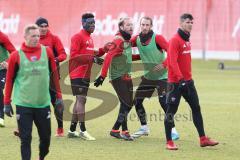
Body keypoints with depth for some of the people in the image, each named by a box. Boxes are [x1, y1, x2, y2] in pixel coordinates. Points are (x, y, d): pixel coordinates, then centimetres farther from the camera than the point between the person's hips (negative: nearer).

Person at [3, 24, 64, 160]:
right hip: (23, 105, -2)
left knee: (46, 137, 9)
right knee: (25, 139, -3)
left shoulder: (47, 52, 3)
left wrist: (59, 97, 8)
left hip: (43, 103, 2)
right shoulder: (16, 56, -3)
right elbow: (10, 80, 3)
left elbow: (54, 75, 9)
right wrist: (7, 103, 2)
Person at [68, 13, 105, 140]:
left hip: (85, 75, 10)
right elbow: (73, 56, -16)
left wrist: (102, 51, 6)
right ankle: (82, 131, -17)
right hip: (78, 74, -10)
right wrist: (91, 58, -21)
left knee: (80, 100, 12)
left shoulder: (89, 38, 17)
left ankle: (72, 131, 18)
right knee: (81, 99, -14)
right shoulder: (78, 37, -10)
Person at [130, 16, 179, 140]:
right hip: (148, 76, 7)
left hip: (161, 76, -7)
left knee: (163, 102, -16)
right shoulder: (137, 39, 2)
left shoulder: (157, 38, -14)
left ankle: (173, 131, -9)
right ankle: (144, 128, 23)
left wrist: (164, 64, -27)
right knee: (137, 101, 7)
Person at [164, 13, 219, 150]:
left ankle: (203, 139, 12)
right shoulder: (175, 40, -14)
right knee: (171, 111, -1)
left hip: (188, 81, 9)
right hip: (176, 82, -9)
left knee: (196, 108, 8)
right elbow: (172, 61, -22)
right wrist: (180, 78, -30)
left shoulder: (187, 40, 12)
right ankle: (169, 142, 5)